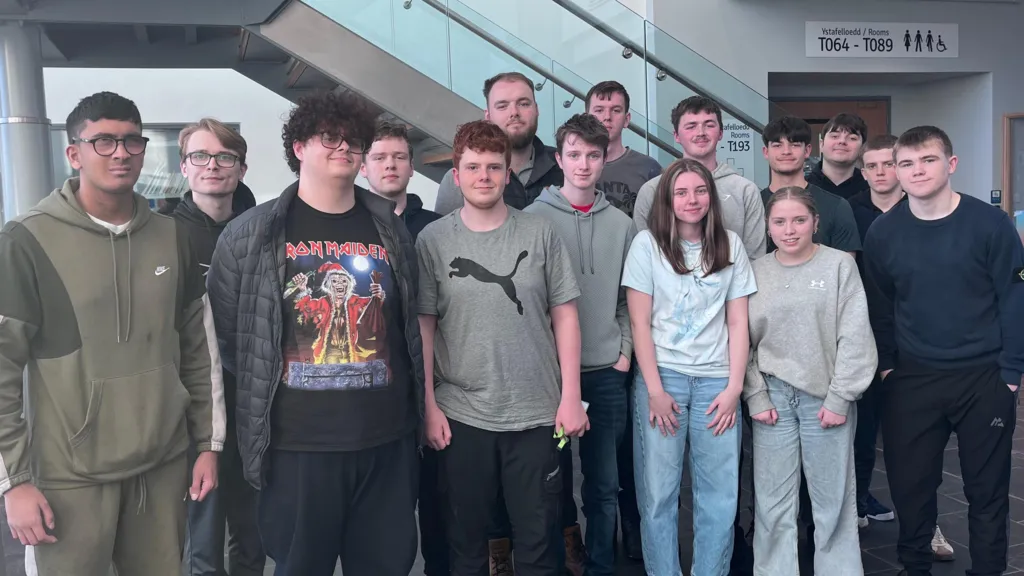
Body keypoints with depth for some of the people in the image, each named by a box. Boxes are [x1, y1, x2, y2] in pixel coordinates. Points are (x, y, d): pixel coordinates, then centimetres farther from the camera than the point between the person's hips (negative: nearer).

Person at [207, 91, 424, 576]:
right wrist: (265, 395, 5)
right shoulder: (251, 233, -2)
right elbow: (225, 331, 2)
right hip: (298, 444, -2)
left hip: (387, 439, 3)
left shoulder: (391, 230, 8)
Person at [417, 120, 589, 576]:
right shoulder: (432, 240, -1)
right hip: (460, 416, 0)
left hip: (536, 414, 0)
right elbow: (423, 327, 1)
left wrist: (571, 397, -2)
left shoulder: (540, 234, 0)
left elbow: (564, 316, 2)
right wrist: (429, 405, -2)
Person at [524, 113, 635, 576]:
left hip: (607, 372, 3)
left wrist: (625, 351, 4)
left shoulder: (621, 224, 8)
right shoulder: (533, 218, -3)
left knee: (604, 484, 10)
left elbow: (629, 298, 12)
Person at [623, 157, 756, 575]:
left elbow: (738, 323, 6)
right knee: (658, 490, 3)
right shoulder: (647, 244, 0)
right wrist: (654, 390, -9)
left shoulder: (730, 245, 7)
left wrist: (734, 387, -2)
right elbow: (639, 323, -3)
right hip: (661, 377, -2)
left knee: (720, 493, 4)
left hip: (715, 380, 2)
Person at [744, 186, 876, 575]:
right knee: (773, 503, 6)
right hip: (773, 397, 2)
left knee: (833, 501, 7)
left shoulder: (840, 265, -1)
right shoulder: (755, 272, 5)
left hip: (826, 397, -2)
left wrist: (839, 398, -9)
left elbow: (855, 338, -5)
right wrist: (755, 397, -2)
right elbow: (743, 341, 4)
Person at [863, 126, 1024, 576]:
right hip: (911, 379, 2)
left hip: (983, 378, -2)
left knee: (987, 489, 10)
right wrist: (886, 365, 4)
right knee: (909, 484, 9)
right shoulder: (883, 232, -1)